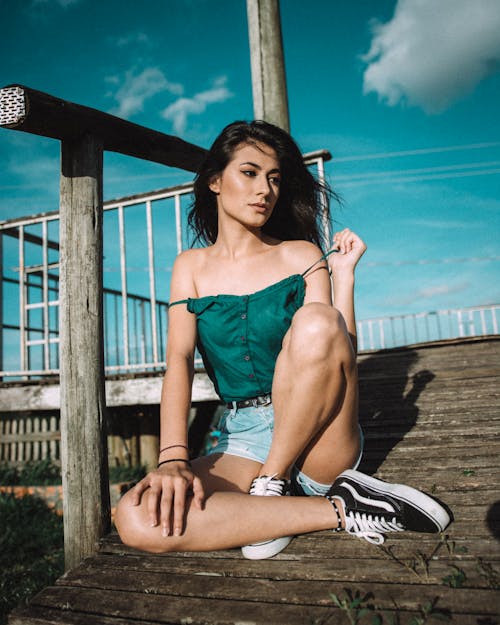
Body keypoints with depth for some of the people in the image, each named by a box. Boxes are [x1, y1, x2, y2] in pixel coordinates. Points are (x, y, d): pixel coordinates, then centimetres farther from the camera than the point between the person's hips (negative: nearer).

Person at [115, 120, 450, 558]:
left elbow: (340, 354, -3)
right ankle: (341, 510, -19)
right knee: (137, 521, -26)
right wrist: (173, 457, -20)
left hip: (319, 439, -1)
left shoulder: (301, 256, 5)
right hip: (242, 440, 2)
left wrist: (344, 273, -9)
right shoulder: (191, 266, 9)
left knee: (317, 320, -30)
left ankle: (272, 489, -16)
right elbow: (179, 359, -6)